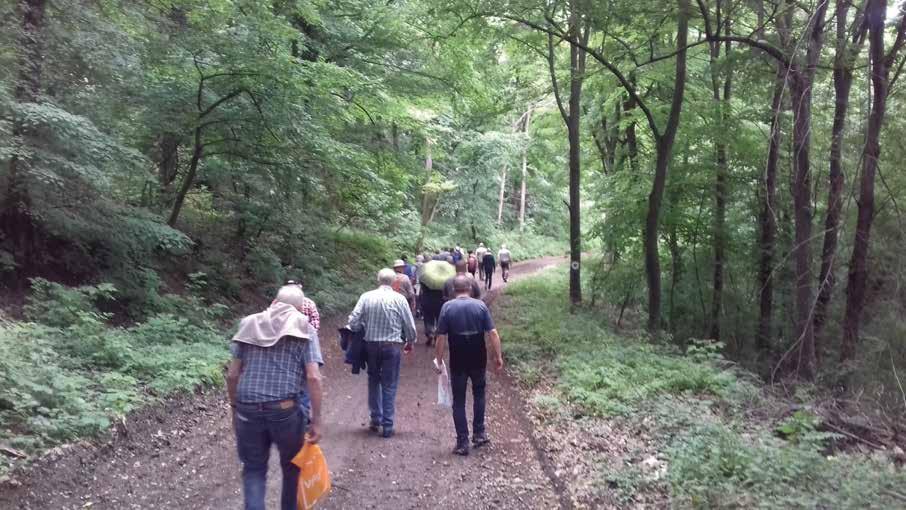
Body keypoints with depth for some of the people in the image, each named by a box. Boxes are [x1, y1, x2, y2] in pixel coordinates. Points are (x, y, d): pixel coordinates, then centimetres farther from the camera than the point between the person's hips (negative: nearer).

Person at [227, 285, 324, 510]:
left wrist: (235, 408, 19)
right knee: (292, 466, 21)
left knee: (253, 469, 15)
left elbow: (232, 375, 7)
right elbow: (313, 378, -10)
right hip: (285, 410, -2)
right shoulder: (304, 329, 1)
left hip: (247, 409, 2)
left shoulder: (249, 325, 8)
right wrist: (316, 420, -6)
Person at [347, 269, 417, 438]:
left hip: (371, 344, 2)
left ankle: (375, 419, 24)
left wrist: (363, 331, 12)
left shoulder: (366, 297, -4)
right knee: (389, 385, 6)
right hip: (392, 346, -2)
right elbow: (410, 325, -3)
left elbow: (353, 322, -7)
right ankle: (387, 425, 8)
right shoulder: (399, 299, -7)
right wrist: (410, 342, 14)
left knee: (373, 381, 20)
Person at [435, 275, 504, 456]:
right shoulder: (480, 305, -4)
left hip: (458, 362, -1)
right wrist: (498, 357, -1)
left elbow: (441, 337, -8)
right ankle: (479, 434, 24)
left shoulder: (447, 307, -7)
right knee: (479, 394, 23)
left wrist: (438, 360, 0)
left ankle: (462, 442, 8)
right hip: (478, 360, 1)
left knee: (459, 401, 8)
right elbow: (493, 333, -8)